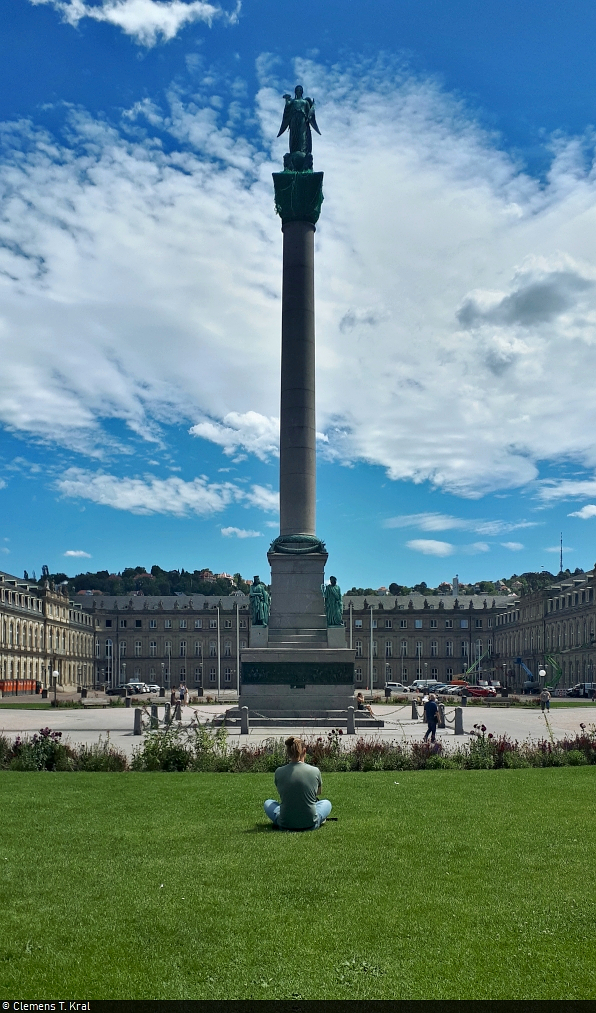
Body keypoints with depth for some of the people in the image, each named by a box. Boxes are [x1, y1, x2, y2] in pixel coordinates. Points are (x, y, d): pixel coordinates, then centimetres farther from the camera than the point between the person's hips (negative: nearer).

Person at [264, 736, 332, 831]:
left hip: (285, 824, 0)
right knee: (326, 802, 31)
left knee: (268, 803, 29)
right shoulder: (315, 771, -9)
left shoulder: (279, 772, -8)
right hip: (310, 824, 1)